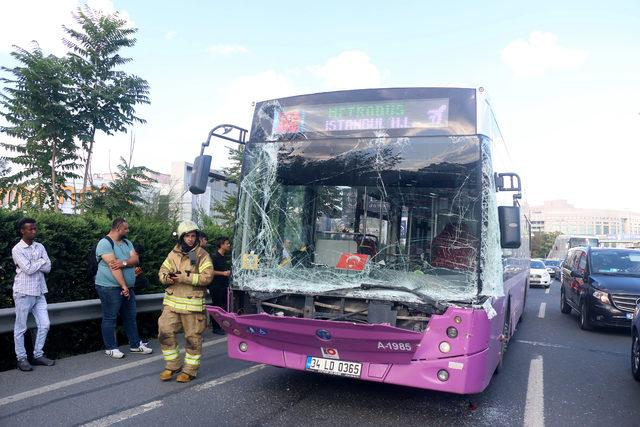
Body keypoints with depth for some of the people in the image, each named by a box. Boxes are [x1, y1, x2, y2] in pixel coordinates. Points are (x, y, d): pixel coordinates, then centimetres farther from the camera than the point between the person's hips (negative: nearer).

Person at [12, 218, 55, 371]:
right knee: (20, 328, 5)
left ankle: (38, 355, 18)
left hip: (39, 292, 5)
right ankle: (21, 358, 16)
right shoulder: (17, 249, -8)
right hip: (23, 293, -5)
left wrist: (32, 265, -12)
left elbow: (48, 267, 0)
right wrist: (41, 260, -5)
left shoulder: (40, 247, 8)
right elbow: (28, 269, -19)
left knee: (44, 325, 5)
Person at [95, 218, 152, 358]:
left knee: (131, 317, 12)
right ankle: (111, 348, 14)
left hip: (128, 287, 8)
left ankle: (135, 345, 21)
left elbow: (135, 259, -1)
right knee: (110, 318, 3)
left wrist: (123, 263, -23)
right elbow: (113, 266, -21)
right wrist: (124, 287, -22)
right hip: (110, 287, -8)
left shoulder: (126, 243, 12)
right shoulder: (105, 243, -14)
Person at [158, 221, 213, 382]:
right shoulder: (173, 254, 10)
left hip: (192, 304, -4)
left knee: (193, 337, 3)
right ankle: (172, 365, 19)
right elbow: (162, 270, 13)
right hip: (172, 302, 4)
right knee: (165, 332, 1)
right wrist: (166, 277, -10)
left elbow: (207, 277, -14)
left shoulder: (202, 255, -4)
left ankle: (190, 370, 18)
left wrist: (185, 278, -19)